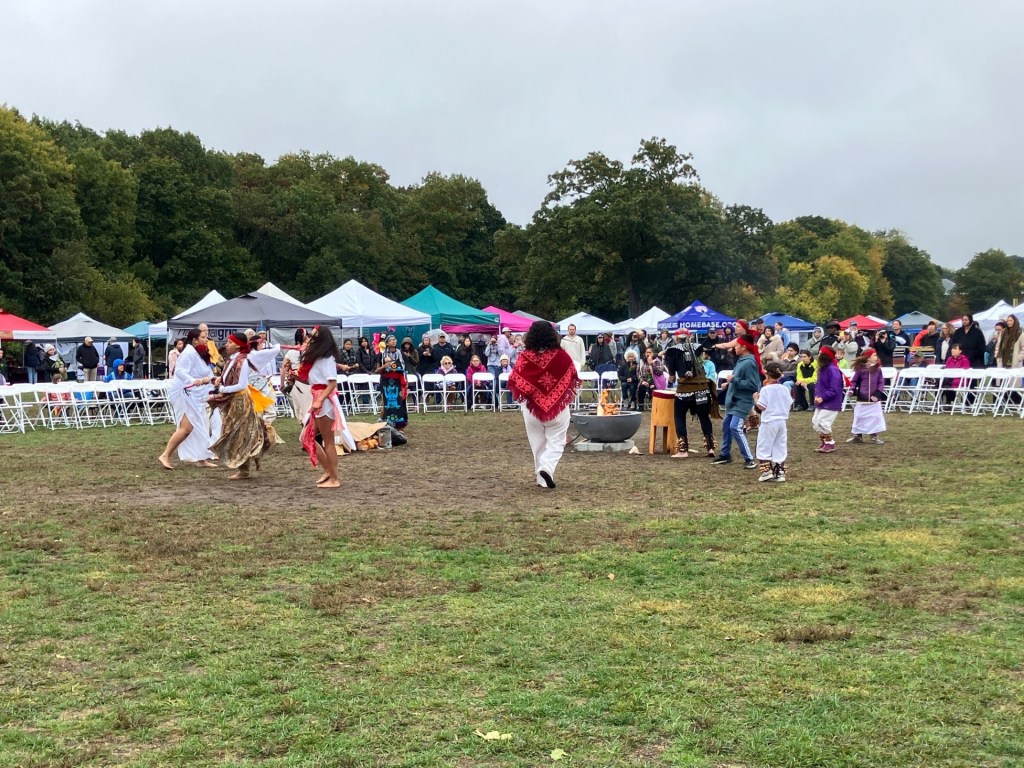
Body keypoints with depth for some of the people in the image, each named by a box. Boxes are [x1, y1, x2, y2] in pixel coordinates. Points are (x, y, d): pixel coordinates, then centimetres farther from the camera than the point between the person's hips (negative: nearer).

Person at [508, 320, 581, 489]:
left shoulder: (525, 357, -11)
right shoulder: (561, 355, -10)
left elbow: (514, 382, -8)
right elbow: (573, 377, 1)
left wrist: (524, 396, 10)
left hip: (532, 407, 1)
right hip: (558, 407, -1)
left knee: (538, 443, 14)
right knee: (556, 441, 7)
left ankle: (542, 478, 20)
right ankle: (547, 468, -17)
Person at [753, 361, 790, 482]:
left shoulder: (765, 389, -13)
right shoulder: (785, 389, 4)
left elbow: (761, 406, -15)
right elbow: (789, 404, 8)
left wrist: (756, 398, 1)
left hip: (769, 422, -6)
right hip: (783, 421, 6)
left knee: (763, 447, 4)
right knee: (780, 448, 11)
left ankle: (767, 471, -4)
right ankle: (780, 472, 10)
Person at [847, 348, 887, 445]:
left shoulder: (878, 369, -1)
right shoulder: (860, 369, -5)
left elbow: (881, 382, -1)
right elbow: (854, 381, 2)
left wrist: (878, 394, -12)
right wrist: (853, 390, -14)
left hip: (874, 400, 1)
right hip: (861, 399, -1)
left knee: (876, 417, 2)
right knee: (859, 417, 8)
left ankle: (874, 436, 15)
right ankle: (858, 436, 22)